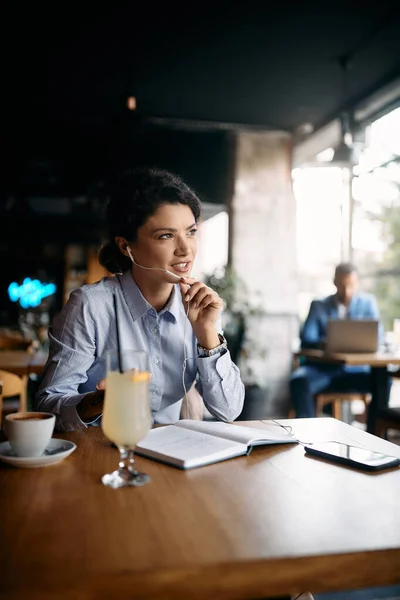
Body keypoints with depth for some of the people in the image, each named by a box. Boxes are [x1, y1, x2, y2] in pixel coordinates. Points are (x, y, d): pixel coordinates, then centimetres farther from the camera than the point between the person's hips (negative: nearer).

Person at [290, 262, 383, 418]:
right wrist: (321, 343, -26)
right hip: (323, 369, 0)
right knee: (299, 380, -32)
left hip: (356, 370, 1)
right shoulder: (319, 306, 8)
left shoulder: (368, 303, 11)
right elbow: (306, 339, -2)